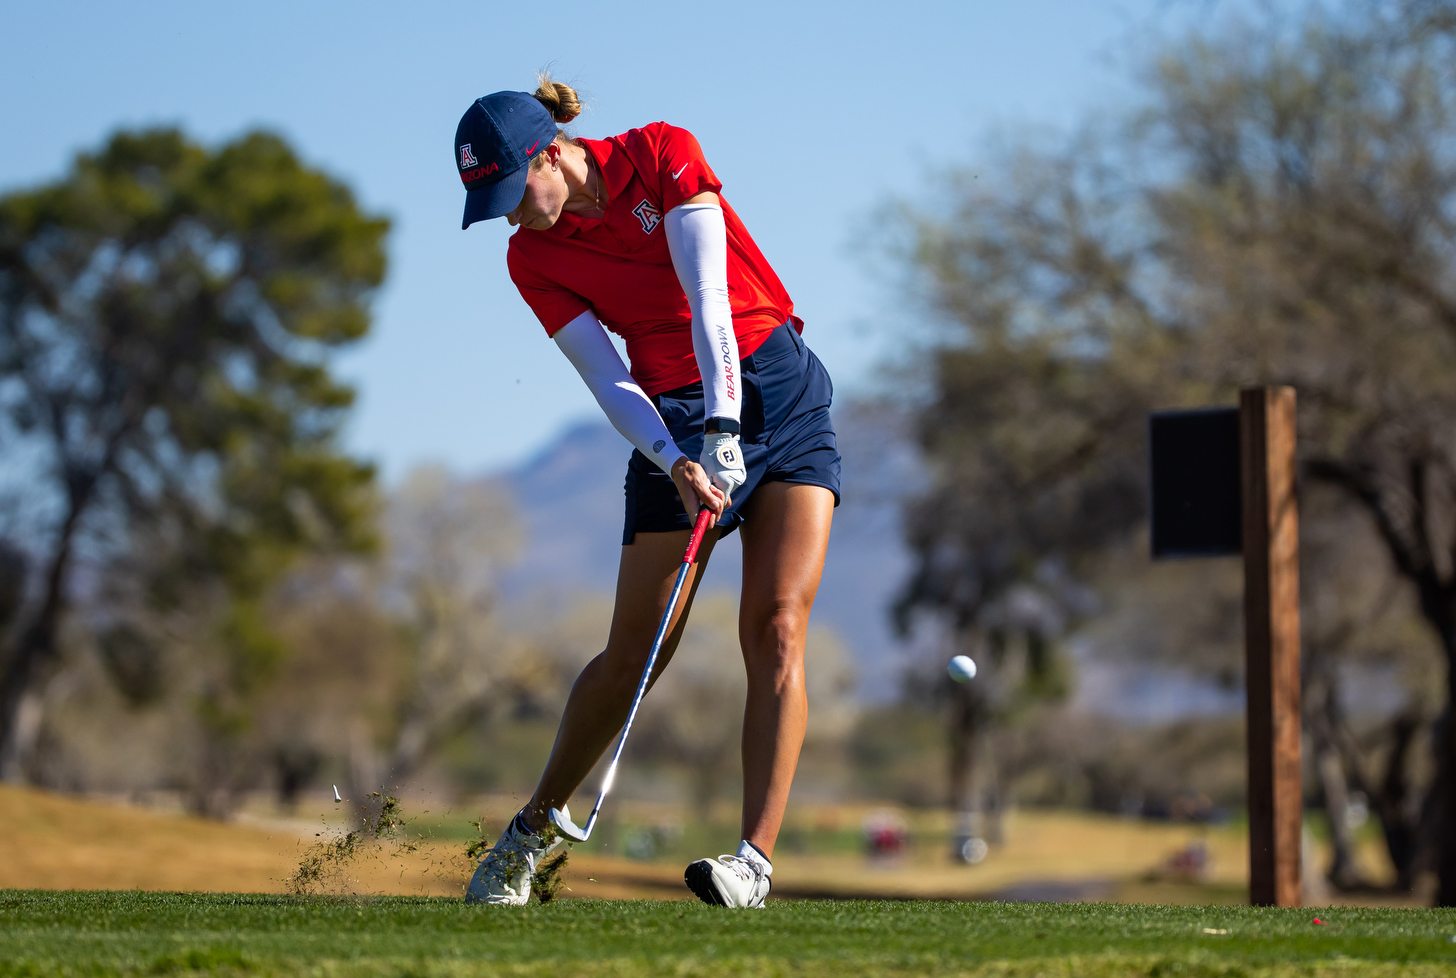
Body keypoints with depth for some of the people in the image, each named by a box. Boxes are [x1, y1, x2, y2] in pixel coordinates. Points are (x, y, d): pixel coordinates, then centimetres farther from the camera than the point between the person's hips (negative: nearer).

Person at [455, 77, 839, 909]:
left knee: (777, 630, -15)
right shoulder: (533, 259, -2)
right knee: (635, 652, -1)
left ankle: (757, 857, -18)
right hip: (675, 419, 2)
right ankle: (534, 828, 19)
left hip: (781, 389, -1)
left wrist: (724, 423, -27)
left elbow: (707, 293, -18)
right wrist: (677, 464, -25)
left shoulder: (661, 153, -9)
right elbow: (609, 381, -9)